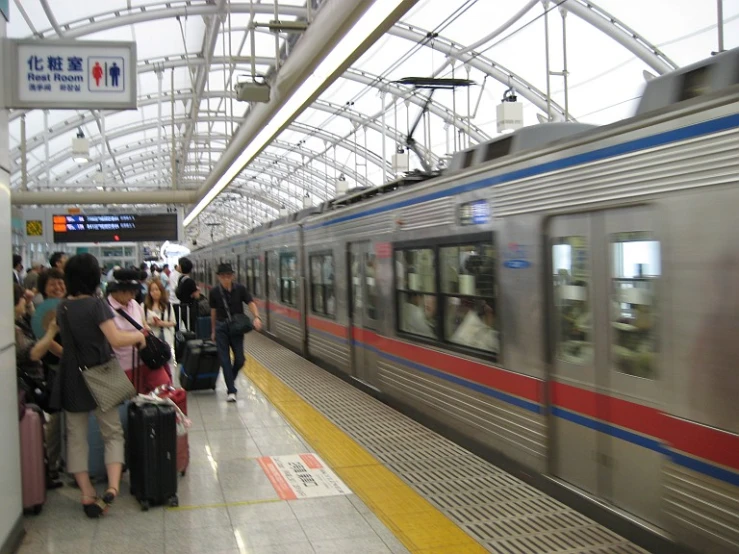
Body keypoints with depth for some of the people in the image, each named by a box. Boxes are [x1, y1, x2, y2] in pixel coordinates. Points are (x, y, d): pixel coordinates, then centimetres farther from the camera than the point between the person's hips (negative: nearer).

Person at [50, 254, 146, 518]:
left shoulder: (63, 308, 4)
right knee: (113, 433, 8)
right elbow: (116, 340, -22)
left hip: (72, 379, 4)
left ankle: (87, 494, 8)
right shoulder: (96, 304, -13)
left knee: (76, 437, 11)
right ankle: (112, 486, -9)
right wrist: (138, 335, -4)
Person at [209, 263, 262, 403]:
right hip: (221, 328, 0)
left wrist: (257, 317, -31)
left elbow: (251, 303, -11)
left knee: (240, 360, 2)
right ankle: (231, 391, 0)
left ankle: (230, 382, 30)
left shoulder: (240, 289, -6)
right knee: (225, 360, -5)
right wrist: (213, 331, 13)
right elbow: (213, 312, 7)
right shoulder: (215, 292, -4)